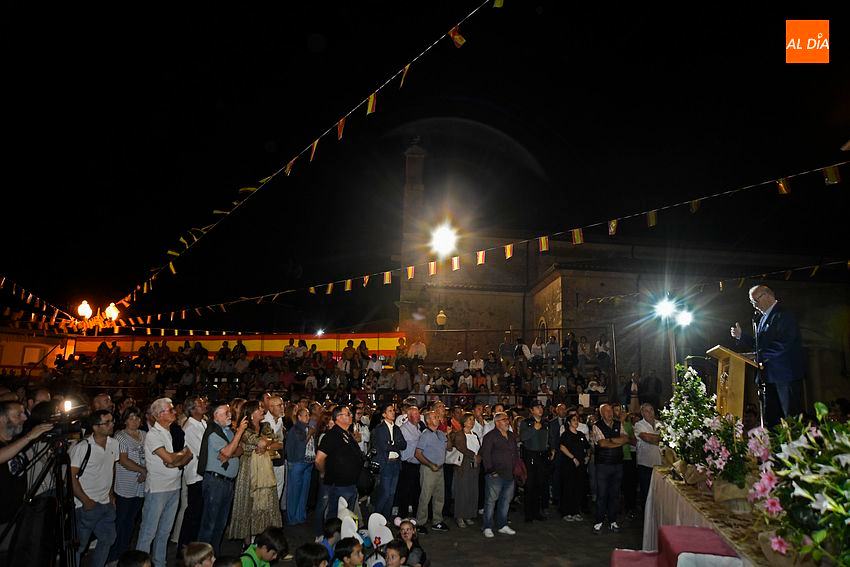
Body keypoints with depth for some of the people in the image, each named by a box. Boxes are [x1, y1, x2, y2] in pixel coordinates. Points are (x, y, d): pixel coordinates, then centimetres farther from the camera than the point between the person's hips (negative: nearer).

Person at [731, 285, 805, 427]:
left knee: (792, 419, -6)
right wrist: (741, 335, 6)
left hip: (785, 374, -9)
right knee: (769, 420, 9)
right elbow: (758, 343, 19)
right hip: (769, 376, 9)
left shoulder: (784, 314, -9)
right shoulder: (763, 318, 18)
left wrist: (761, 357, -12)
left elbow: (784, 344, -17)